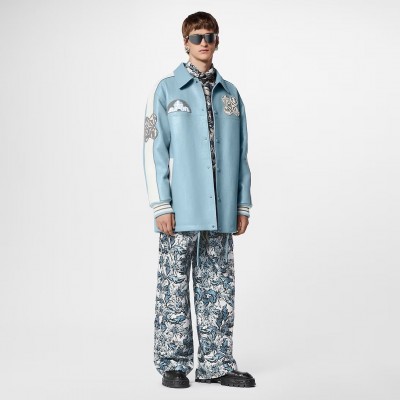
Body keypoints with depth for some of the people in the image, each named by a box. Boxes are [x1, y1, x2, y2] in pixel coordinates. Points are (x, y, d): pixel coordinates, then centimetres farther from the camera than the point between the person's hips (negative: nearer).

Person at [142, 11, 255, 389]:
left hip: (220, 213, 4)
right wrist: (161, 205, -10)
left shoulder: (230, 94, 12)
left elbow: (241, 154, 13)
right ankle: (173, 364, 15)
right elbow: (153, 150, -4)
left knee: (219, 291, 8)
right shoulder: (167, 90, 1)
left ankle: (216, 364, 18)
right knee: (174, 290, 3)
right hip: (181, 213, -3)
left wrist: (243, 204, 8)